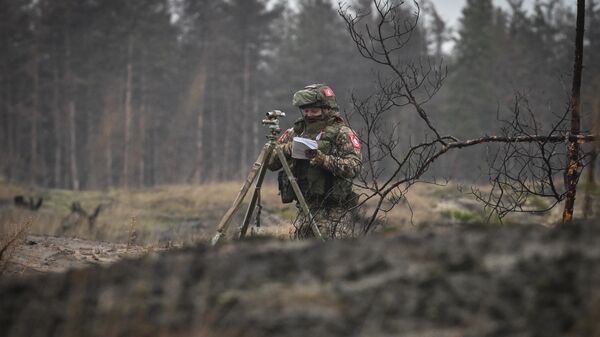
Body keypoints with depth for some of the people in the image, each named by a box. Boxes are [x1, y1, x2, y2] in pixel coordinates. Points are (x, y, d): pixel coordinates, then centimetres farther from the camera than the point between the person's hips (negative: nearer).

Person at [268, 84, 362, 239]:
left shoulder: (341, 133, -3)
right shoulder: (296, 132, 13)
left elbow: (353, 167, -16)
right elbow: (270, 162, 10)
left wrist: (322, 159, -25)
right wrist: (287, 148, -9)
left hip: (333, 213, -6)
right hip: (304, 211, 6)